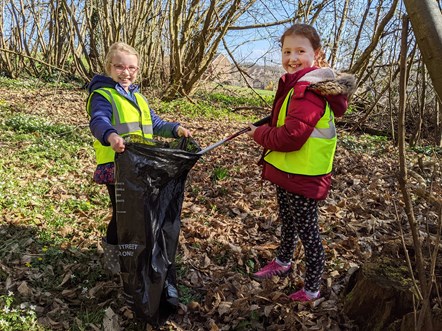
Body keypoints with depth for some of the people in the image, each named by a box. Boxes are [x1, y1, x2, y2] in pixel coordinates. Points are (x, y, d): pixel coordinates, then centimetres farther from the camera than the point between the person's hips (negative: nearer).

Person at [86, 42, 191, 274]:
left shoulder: (138, 97, 17)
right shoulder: (102, 95, -9)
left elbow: (156, 124, 18)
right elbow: (98, 121, -29)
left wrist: (175, 129, -1)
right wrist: (111, 135, -51)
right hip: (116, 166, -7)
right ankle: (112, 257, 26)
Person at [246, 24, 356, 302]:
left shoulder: (308, 90, -25)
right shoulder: (300, 83, 9)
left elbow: (291, 136, -29)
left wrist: (260, 135, -14)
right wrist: (267, 129, 2)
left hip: (302, 176, -10)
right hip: (288, 171, 10)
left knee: (307, 231, 6)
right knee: (288, 221, 28)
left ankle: (312, 289, 25)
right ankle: (283, 262, 51)